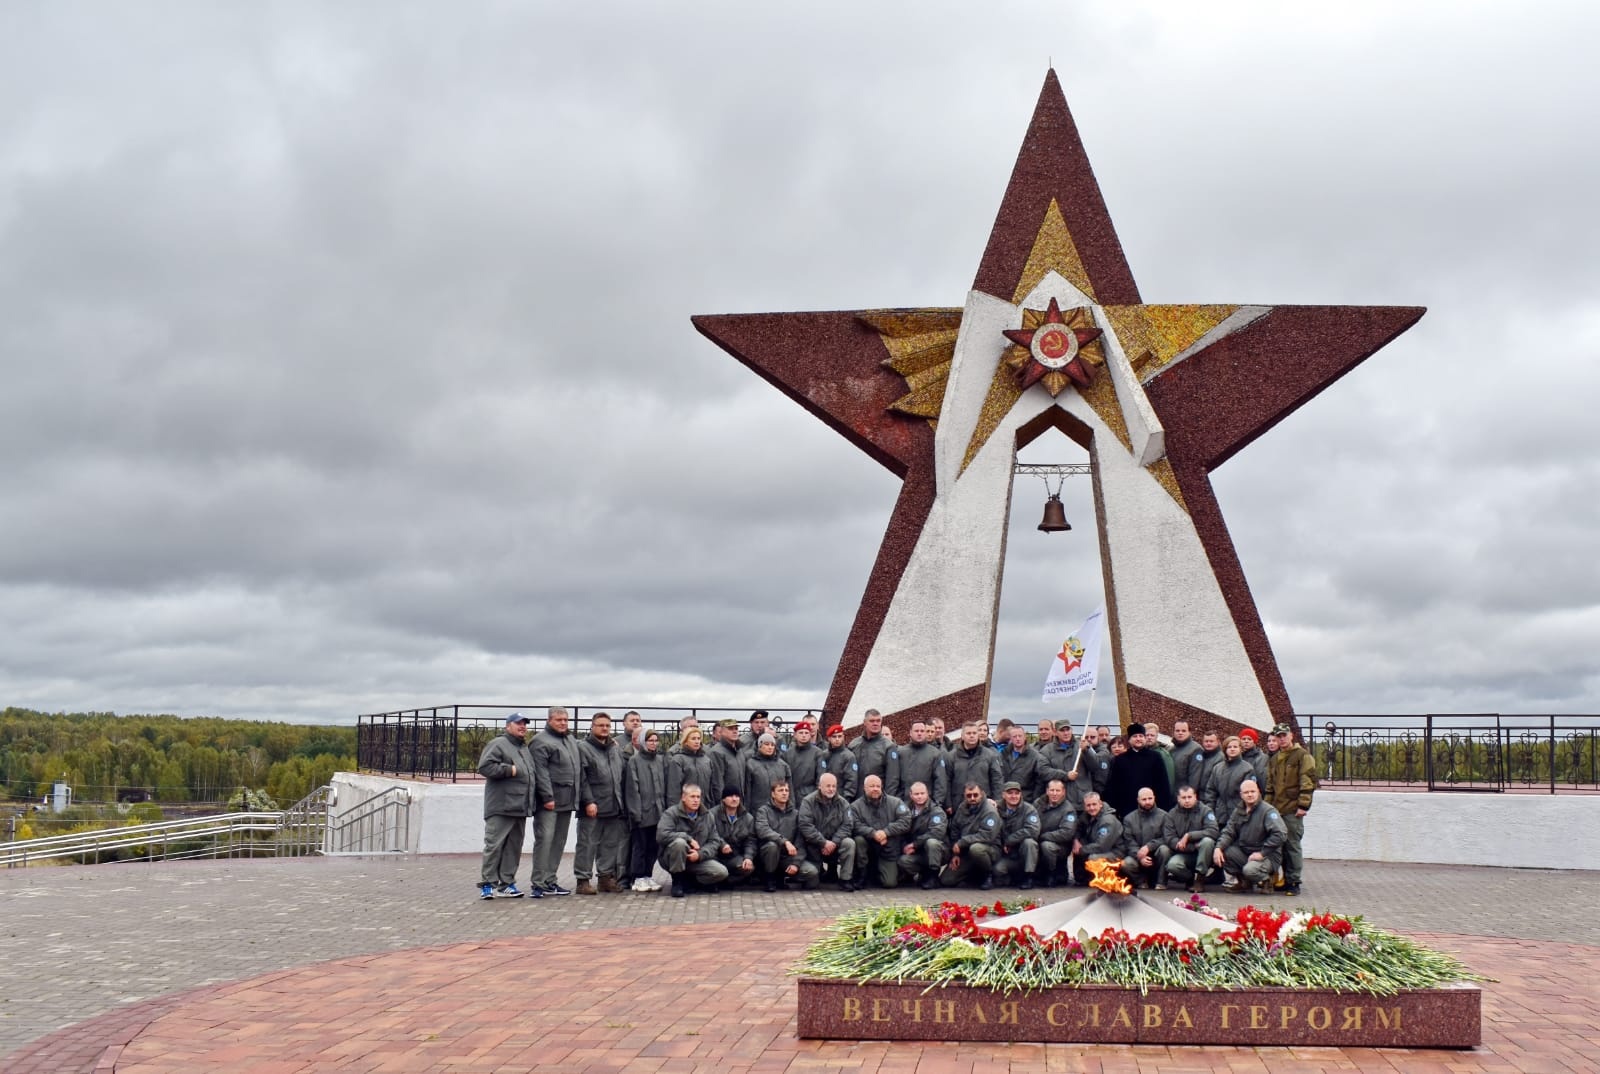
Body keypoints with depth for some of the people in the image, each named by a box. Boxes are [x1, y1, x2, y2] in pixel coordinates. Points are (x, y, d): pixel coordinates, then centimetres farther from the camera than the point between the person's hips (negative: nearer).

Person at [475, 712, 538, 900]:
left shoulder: (525, 749, 23)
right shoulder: (498, 744, -3)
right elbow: (484, 766, -15)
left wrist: (531, 803, 18)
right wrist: (509, 770, -14)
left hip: (520, 807, 8)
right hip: (501, 807, -8)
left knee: (514, 847, 8)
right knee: (494, 845, -8)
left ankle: (506, 884, 13)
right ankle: (488, 884, -5)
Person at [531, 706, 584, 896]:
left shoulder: (571, 740, 20)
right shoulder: (541, 741, -6)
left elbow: (579, 768, 24)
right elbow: (540, 772, -14)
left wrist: (580, 797, 16)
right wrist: (547, 797, -21)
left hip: (567, 801, 8)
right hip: (549, 802, -8)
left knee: (559, 841, 10)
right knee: (545, 838, -10)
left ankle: (550, 880, 15)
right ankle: (540, 882, -8)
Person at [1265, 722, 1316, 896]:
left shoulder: (1302, 755, -4)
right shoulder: (1275, 759, 19)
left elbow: (1308, 782, -10)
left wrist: (1303, 805, -16)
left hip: (1293, 809, -7)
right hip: (1277, 808, 7)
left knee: (1292, 845, -6)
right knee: (1281, 845, 9)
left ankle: (1294, 882, -1)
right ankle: (1287, 879, 17)